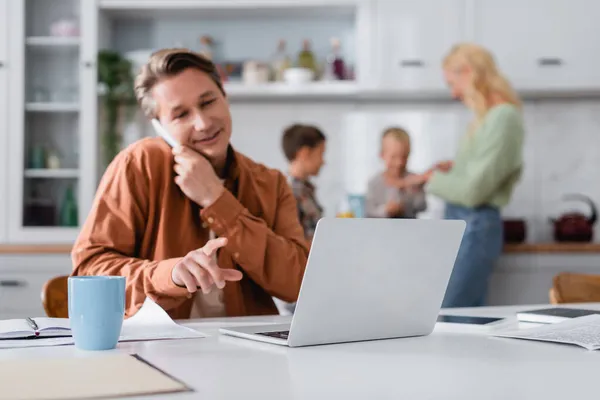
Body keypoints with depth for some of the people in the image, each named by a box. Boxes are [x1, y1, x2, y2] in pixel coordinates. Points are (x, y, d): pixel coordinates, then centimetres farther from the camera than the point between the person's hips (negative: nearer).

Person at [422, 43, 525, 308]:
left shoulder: (502, 117, -17)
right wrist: (454, 169, 6)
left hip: (474, 227, -9)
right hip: (462, 224, 9)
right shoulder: (487, 116, 10)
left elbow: (474, 190, -20)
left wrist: (433, 179, -5)